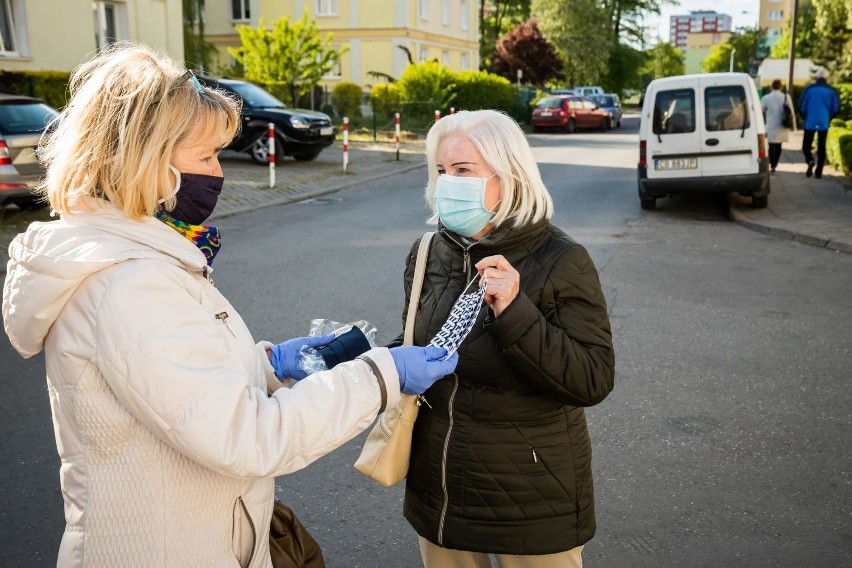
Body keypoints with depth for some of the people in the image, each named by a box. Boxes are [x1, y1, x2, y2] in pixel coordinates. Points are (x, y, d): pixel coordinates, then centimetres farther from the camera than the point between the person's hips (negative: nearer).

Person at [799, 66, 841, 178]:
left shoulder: (810, 88, -4)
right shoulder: (832, 90, 0)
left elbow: (802, 106, -3)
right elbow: (836, 108, 1)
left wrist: (805, 117, 14)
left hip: (810, 123, -1)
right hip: (824, 123, 2)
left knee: (806, 145, 8)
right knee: (821, 148, 9)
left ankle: (810, 160, -22)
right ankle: (818, 172, 6)